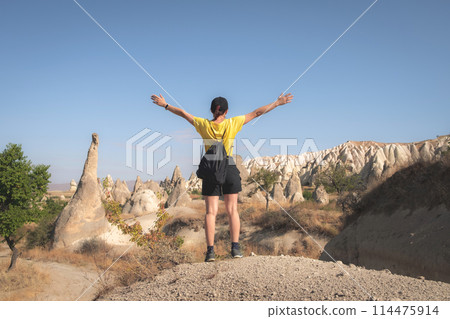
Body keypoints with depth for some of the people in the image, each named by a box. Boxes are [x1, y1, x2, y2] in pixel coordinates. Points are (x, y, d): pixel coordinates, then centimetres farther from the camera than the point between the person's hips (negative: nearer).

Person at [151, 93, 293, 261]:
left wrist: (164, 105, 22)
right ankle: (235, 248, 4)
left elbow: (182, 113, 9)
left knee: (211, 211, 2)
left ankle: (210, 250, -2)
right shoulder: (232, 123, -5)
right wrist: (277, 103, 9)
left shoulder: (204, 124, -3)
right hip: (229, 169, 0)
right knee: (232, 209, 7)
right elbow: (257, 113, 1)